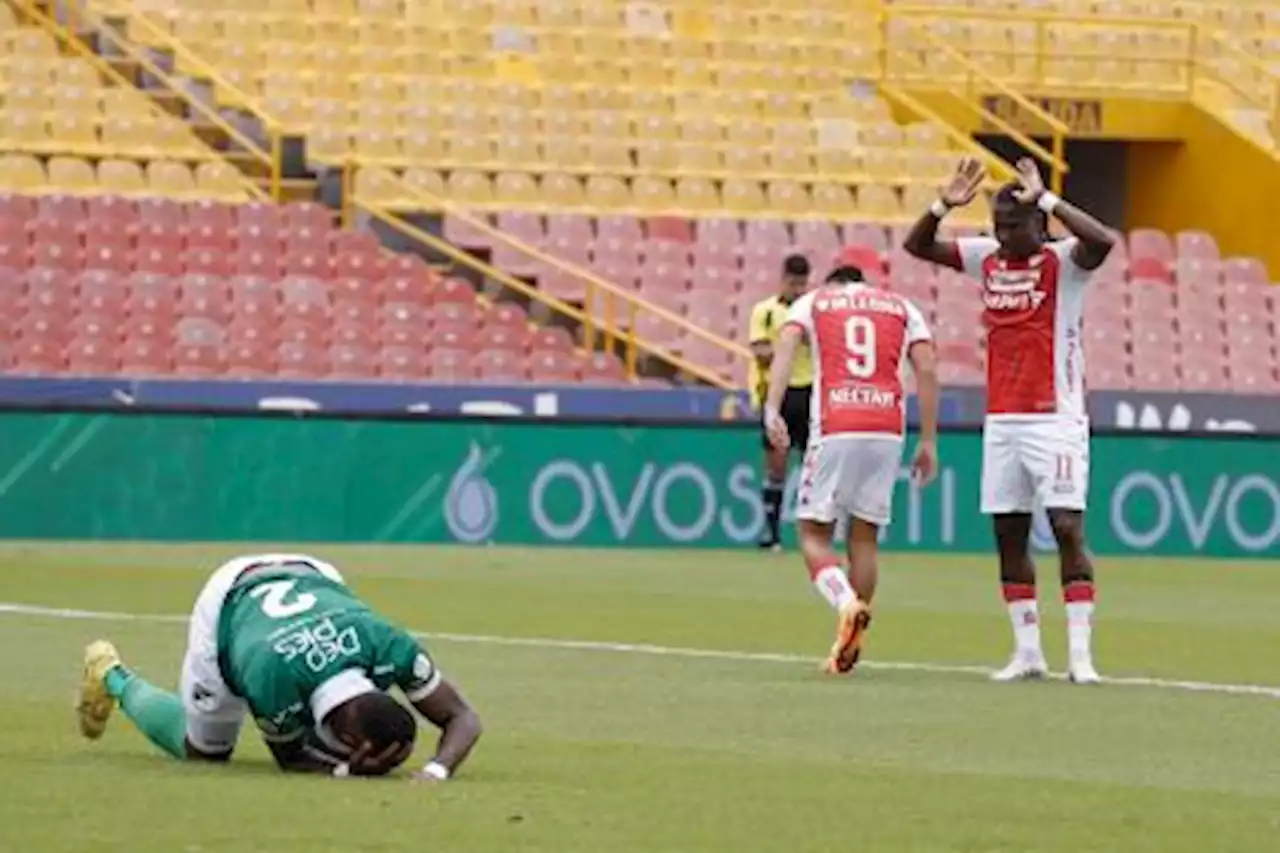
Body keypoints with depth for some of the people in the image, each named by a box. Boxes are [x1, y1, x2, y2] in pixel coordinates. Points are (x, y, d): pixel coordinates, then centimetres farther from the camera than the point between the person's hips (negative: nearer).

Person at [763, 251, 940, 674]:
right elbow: (927, 370, 8)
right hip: (888, 431, 2)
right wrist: (928, 441, 10)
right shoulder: (901, 307, 20)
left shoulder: (812, 302, 15)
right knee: (864, 536, 11)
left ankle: (847, 603, -22)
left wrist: (772, 409, -14)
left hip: (834, 430, -2)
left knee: (814, 532, 6)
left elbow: (786, 347, -4)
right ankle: (848, 644, 9)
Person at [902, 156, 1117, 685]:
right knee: (1008, 535, 6)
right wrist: (944, 206, -6)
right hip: (1001, 421, 6)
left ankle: (1081, 655, -10)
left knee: (1068, 529, -10)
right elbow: (917, 246, 12)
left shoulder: (1063, 262, -7)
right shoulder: (986, 259, 10)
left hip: (1055, 419, -6)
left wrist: (1046, 199, -27)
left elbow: (1102, 241, -28)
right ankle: (1027, 652, 12)